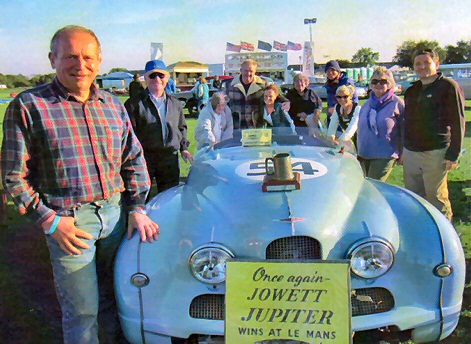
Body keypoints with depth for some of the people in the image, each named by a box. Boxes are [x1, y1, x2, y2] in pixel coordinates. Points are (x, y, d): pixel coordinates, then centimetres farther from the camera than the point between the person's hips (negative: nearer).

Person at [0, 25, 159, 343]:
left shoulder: (114, 106, 8)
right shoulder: (28, 106, -5)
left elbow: (134, 160, 14)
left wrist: (137, 208, 5)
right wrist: (49, 221, -11)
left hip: (116, 212, 4)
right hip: (68, 221, -4)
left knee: (113, 299, 17)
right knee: (82, 311, 5)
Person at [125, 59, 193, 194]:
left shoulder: (175, 103, 14)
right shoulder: (135, 103, -3)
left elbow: (182, 127, 23)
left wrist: (184, 148, 11)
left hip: (170, 158, 4)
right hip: (144, 157, -4)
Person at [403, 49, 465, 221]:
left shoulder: (449, 87, -5)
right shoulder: (412, 90, 15)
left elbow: (458, 123, -9)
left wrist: (453, 155, -15)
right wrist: (401, 151, 19)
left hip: (435, 153, -7)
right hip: (410, 153, 7)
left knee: (436, 198, -1)